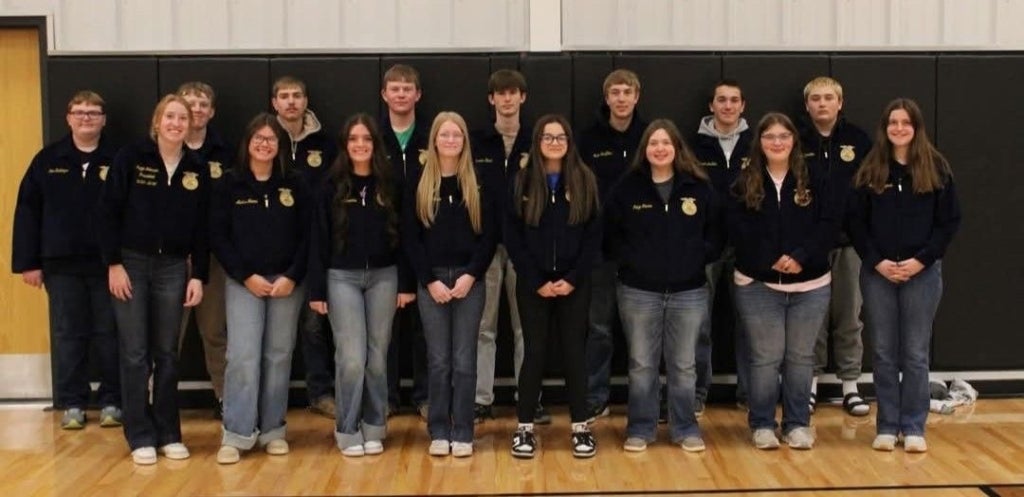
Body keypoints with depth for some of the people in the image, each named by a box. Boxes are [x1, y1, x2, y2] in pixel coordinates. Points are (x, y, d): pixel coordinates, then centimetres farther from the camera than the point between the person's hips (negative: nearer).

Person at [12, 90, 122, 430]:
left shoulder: (118, 160, 0)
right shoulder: (48, 159, 4)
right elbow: (27, 211, 4)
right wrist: (27, 262, -1)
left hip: (107, 263, -1)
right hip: (61, 264, 1)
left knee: (109, 334, 6)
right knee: (68, 335, 8)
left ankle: (111, 401, 17)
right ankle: (72, 404, 17)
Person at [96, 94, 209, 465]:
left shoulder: (197, 170, 4)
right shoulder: (130, 158, -5)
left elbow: (201, 227, 6)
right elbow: (107, 212, -6)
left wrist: (199, 276, 1)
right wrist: (114, 264, -11)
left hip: (173, 267, 3)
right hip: (131, 263, -2)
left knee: (167, 354, 7)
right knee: (135, 354, 1)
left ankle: (169, 434, 17)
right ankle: (140, 437, 10)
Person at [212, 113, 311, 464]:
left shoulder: (295, 184, 5)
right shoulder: (229, 184, 2)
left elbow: (308, 235, 3)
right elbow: (218, 236, -1)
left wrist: (292, 277, -8)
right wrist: (246, 276, -10)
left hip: (287, 282, 2)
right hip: (243, 282, -1)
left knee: (279, 357, 5)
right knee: (243, 356, -9)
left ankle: (273, 430, 15)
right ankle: (236, 434, -2)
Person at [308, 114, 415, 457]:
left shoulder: (390, 185, 4)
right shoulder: (332, 186, 0)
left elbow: (402, 236, 5)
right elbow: (319, 240, 0)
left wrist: (406, 283, 0)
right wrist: (316, 290, -4)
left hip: (383, 276, 2)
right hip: (342, 277, -1)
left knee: (377, 357, 6)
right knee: (351, 358, -5)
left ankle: (374, 428, 19)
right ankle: (348, 431, 9)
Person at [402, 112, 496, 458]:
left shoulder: (477, 185, 5)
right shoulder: (418, 185, 4)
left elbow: (489, 236, 1)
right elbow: (409, 238, 1)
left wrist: (470, 275, -11)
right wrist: (430, 280, -9)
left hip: (469, 280, 0)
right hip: (430, 280, 0)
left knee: (464, 360, 3)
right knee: (438, 360, 4)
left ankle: (463, 434, 11)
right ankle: (439, 432, 13)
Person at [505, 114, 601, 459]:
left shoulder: (584, 181, 3)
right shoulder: (522, 182, 1)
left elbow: (594, 235, 0)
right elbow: (512, 237, -2)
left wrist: (573, 278, -10)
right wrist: (537, 281, -10)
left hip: (573, 283, 1)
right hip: (532, 283, 0)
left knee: (574, 352, 5)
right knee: (535, 353, 3)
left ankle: (580, 427, 14)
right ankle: (525, 428, 12)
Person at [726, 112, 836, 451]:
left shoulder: (815, 182, 4)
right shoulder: (744, 184, 2)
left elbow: (828, 226, -4)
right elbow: (738, 231, -7)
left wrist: (801, 257, -19)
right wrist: (771, 259, -18)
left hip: (810, 285, 1)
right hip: (758, 285, -1)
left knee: (800, 357, 9)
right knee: (766, 357, 3)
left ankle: (798, 424, 20)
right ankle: (762, 425, 15)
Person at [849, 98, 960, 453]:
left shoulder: (936, 169, 1)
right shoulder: (870, 171, 4)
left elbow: (950, 221, 0)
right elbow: (856, 223, 3)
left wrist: (921, 260, -11)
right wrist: (877, 262, -9)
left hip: (923, 273, -1)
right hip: (877, 273, 1)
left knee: (916, 354, 3)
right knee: (883, 353, 5)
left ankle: (914, 428, 12)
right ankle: (887, 427, 14)